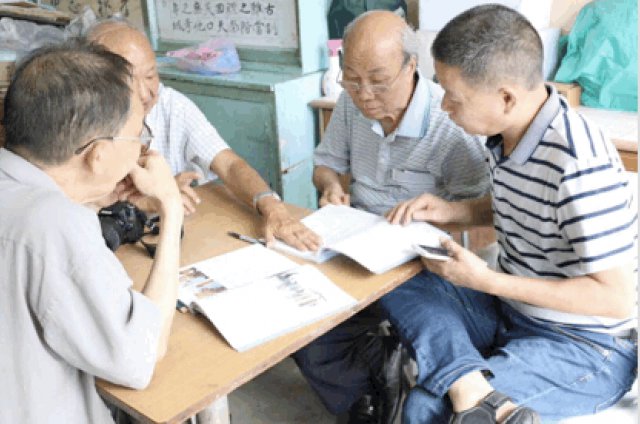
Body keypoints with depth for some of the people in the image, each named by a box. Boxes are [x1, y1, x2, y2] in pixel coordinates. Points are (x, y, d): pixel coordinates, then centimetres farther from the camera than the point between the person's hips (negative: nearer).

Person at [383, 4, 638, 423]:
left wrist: (486, 281, -24)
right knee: (398, 283, -12)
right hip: (510, 309, 9)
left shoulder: (581, 167, -28)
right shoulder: (505, 137, -2)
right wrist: (452, 211, -1)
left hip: (584, 348, -9)